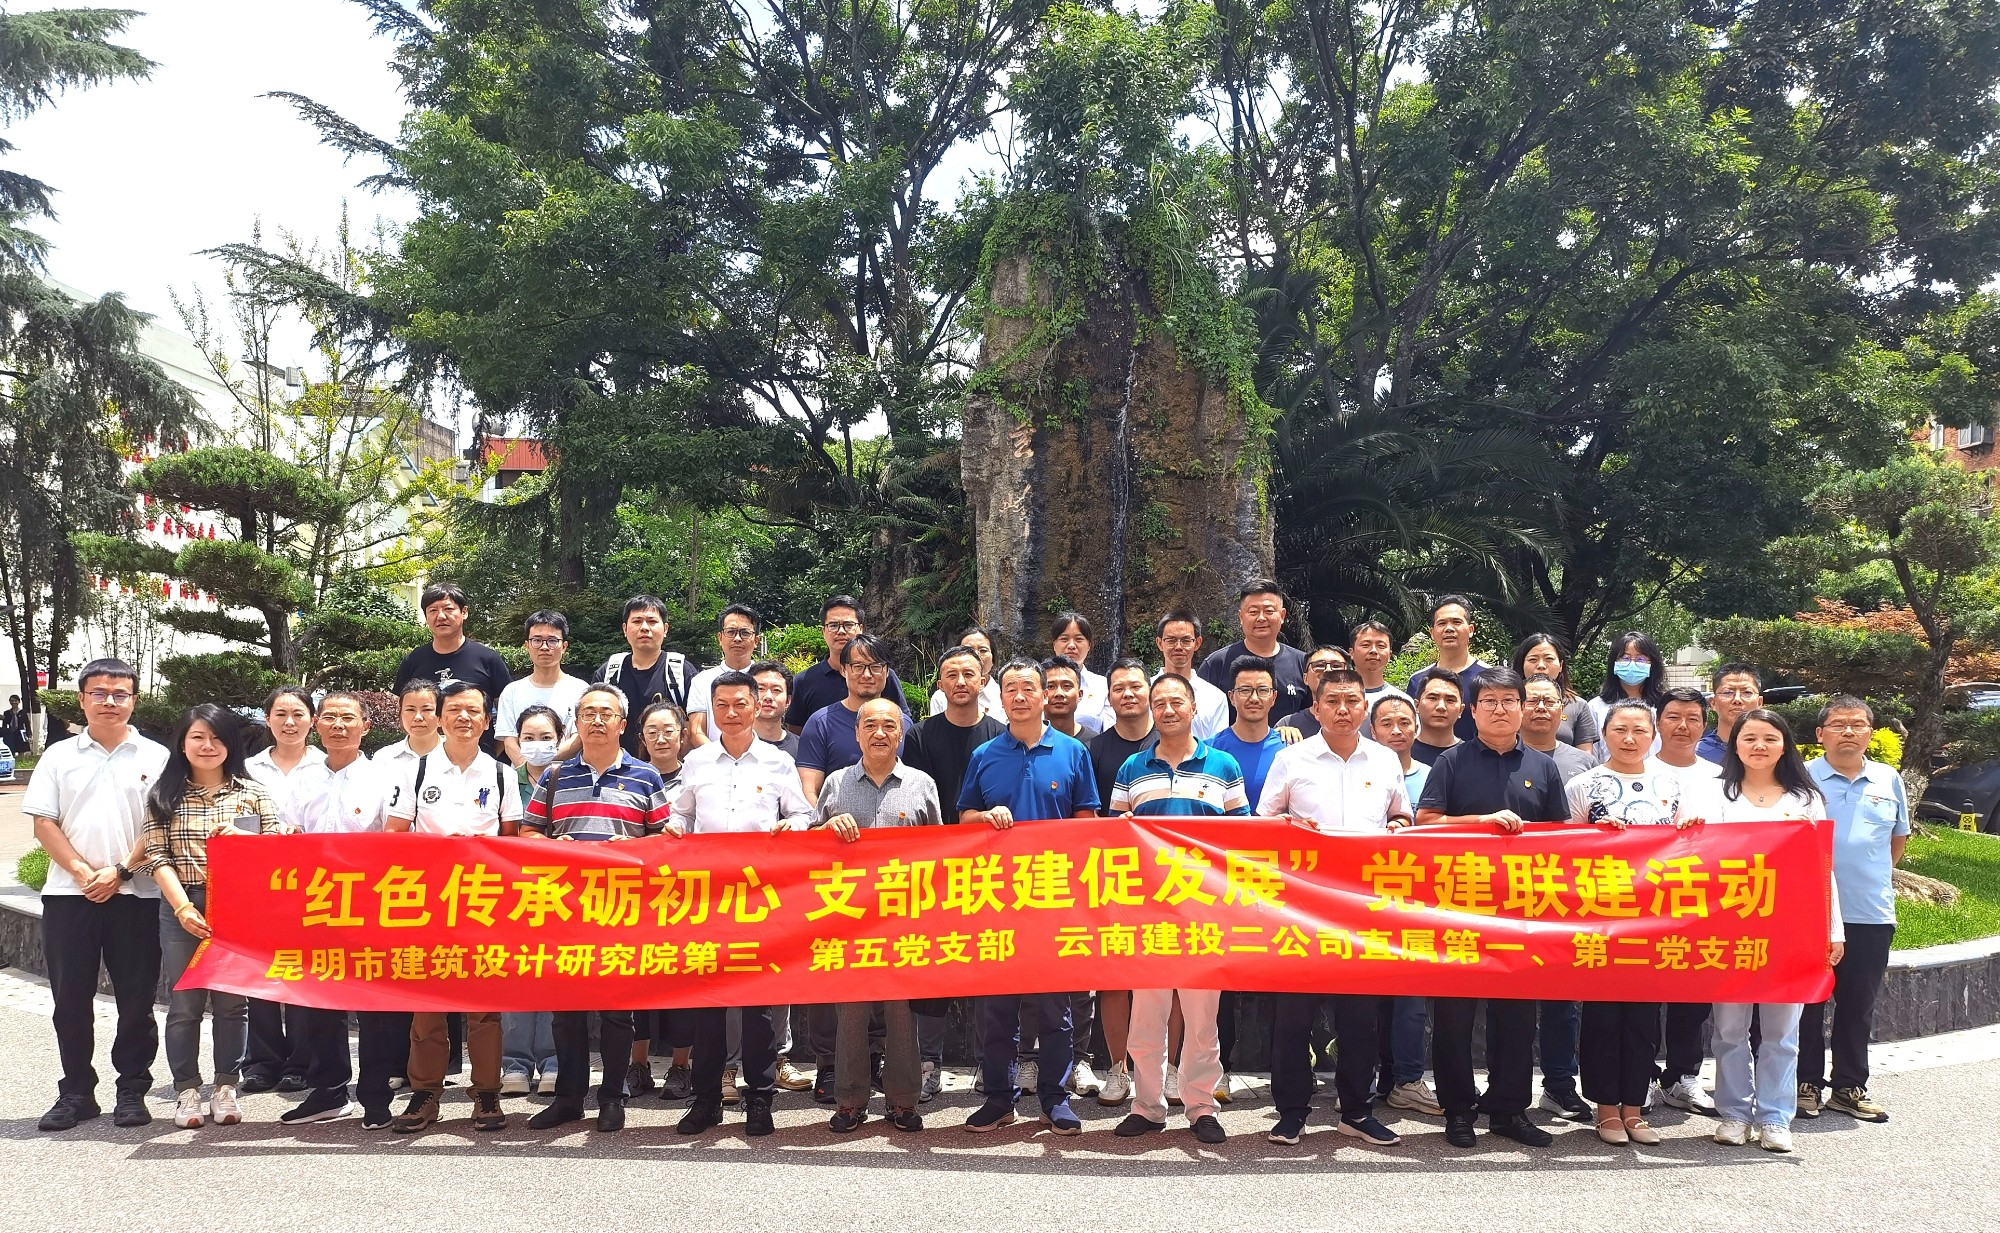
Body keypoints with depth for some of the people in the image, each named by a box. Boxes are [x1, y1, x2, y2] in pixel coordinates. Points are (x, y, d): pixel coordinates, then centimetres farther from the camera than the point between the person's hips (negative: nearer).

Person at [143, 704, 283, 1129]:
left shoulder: (252, 792, 7)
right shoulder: (164, 795, 6)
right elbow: (158, 857, -1)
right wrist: (183, 908, -12)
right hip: (181, 908, 0)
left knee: (231, 1002, 5)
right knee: (184, 1003, 4)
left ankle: (226, 1089, 16)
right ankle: (187, 1092, 14)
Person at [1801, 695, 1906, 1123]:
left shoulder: (1888, 779, 8)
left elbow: (1899, 836, 21)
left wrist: (1874, 879, 16)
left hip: (1872, 915, 3)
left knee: (1859, 1006, 11)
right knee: (1808, 1002, 4)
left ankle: (1850, 1086, 21)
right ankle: (1806, 1082, 15)